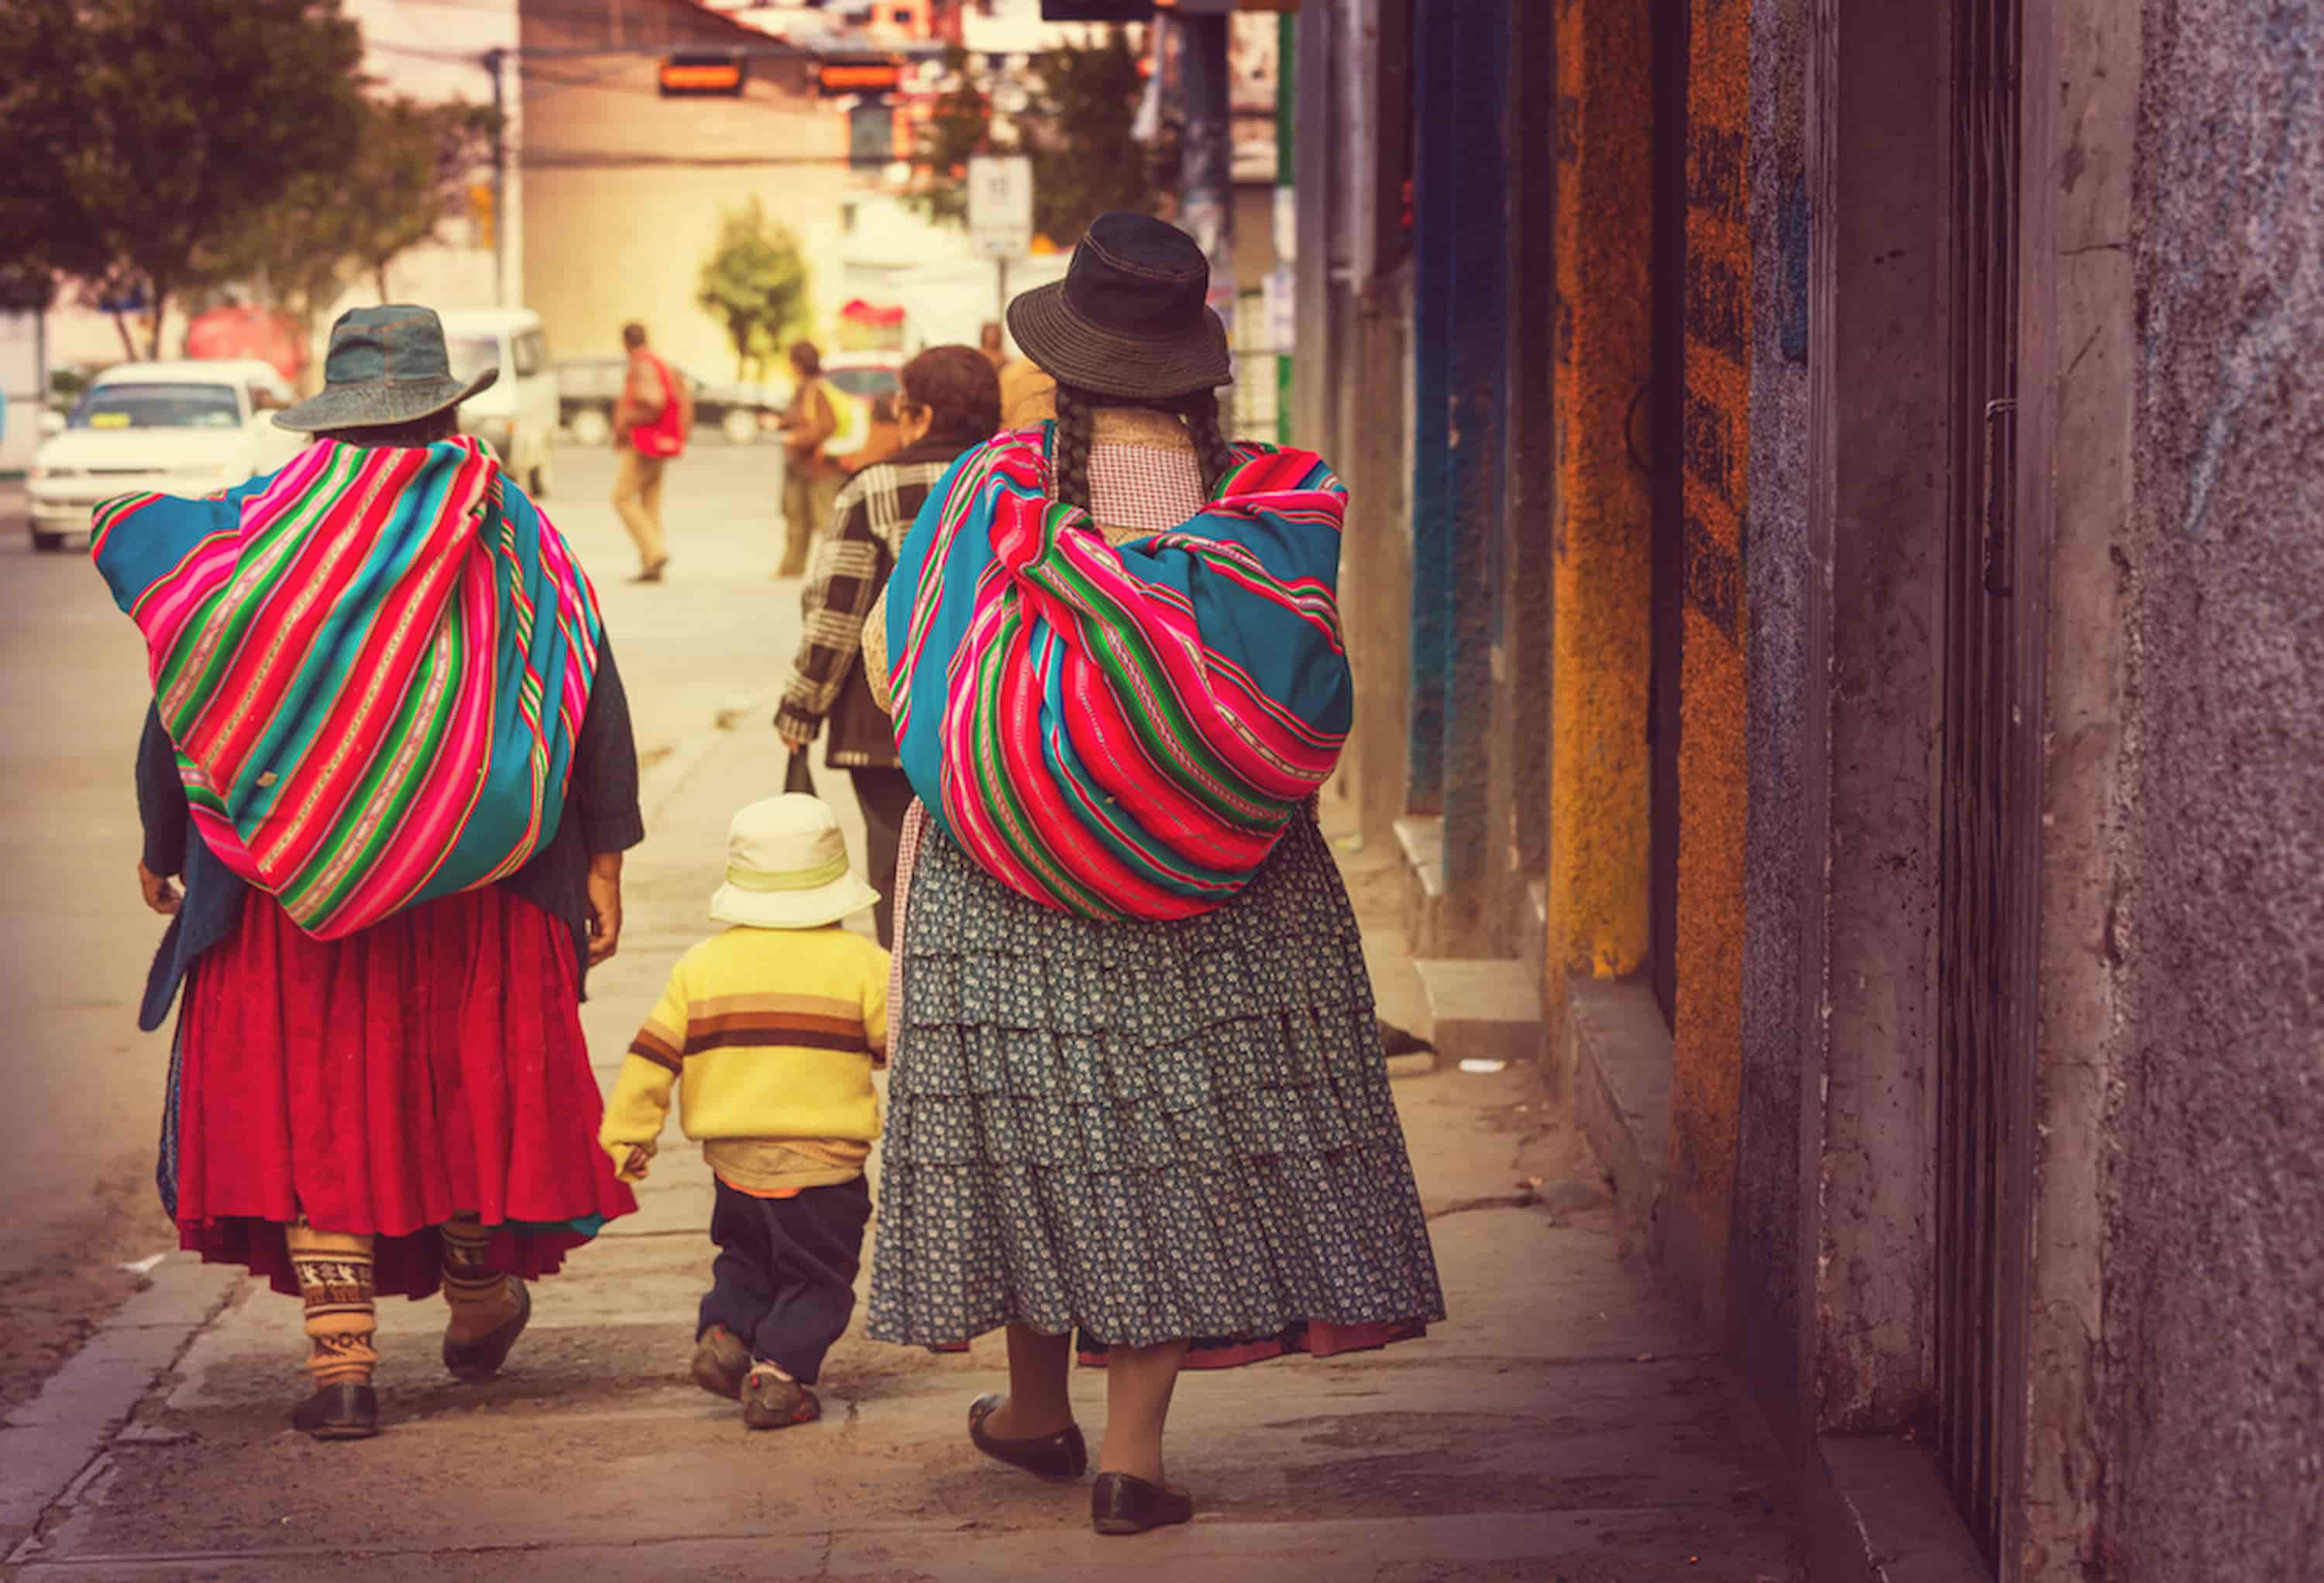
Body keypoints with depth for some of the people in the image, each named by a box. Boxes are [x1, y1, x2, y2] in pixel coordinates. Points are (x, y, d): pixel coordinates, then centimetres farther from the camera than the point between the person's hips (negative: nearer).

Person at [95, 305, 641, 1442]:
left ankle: (340, 1358, -3)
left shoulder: (252, 532, -2)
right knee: (474, 1077, 18)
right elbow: (594, 705, 0)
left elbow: (182, 699, 1)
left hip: (288, 882, -1)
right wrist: (600, 861, 6)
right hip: (480, 887, 1)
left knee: (312, 1099, 3)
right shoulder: (514, 539, 1)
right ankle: (478, 1299, 32)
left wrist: (161, 848, 13)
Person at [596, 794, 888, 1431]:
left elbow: (653, 1055, 2)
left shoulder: (701, 965, 3)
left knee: (746, 1258, 26)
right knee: (816, 1277, 6)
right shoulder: (862, 964, -4)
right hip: (823, 1163, -3)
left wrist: (626, 1134, 9)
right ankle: (778, 1372, -7)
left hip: (734, 1158, 3)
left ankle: (723, 1331, 6)